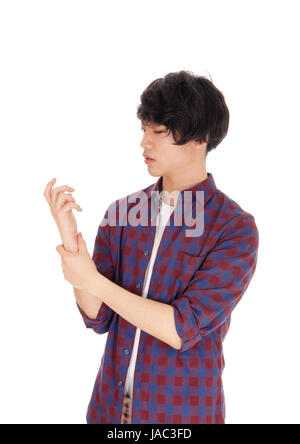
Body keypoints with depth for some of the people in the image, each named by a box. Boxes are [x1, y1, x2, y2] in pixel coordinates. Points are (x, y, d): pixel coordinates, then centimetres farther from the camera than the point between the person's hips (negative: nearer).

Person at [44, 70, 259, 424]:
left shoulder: (235, 229, -16)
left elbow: (183, 329, -21)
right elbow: (98, 318, -7)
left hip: (183, 409, -3)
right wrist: (69, 237, -19)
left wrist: (92, 280, -20)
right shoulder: (122, 213, -4)